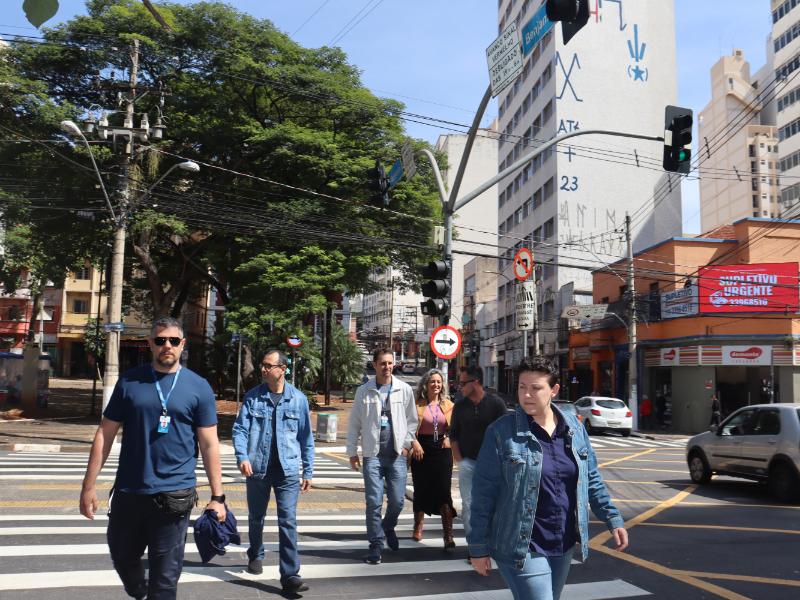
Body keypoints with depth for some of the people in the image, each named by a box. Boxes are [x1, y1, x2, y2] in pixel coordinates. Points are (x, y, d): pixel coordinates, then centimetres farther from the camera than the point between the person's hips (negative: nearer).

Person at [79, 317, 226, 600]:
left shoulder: (199, 387, -2)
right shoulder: (129, 381, 2)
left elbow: (209, 444, -1)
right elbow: (105, 434, 5)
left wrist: (217, 496, -3)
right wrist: (89, 484, 1)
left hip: (173, 496, -2)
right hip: (128, 492, 3)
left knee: (165, 577, 4)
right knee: (122, 558, 21)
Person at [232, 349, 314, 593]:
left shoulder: (298, 399, 0)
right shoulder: (252, 397, 0)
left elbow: (306, 437, 5)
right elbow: (240, 429, -4)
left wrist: (308, 471, 5)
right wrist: (242, 456, -22)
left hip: (287, 471, -1)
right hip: (257, 469, 2)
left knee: (288, 522, -6)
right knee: (255, 518, 18)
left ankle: (290, 575, -3)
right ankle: (256, 556, 43)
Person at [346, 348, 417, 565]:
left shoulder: (404, 389, 4)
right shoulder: (364, 391, 2)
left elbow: (412, 419, 11)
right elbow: (354, 423, 7)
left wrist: (406, 444, 2)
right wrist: (352, 451, 5)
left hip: (397, 454, 1)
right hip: (373, 454, -1)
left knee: (397, 500, 3)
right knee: (374, 502, -1)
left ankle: (388, 527, 34)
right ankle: (376, 544, 11)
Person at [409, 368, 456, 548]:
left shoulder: (448, 405, 6)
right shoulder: (417, 404, -1)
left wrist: (448, 438, -2)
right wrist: (414, 442, -15)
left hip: (442, 451, 1)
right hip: (422, 450, -1)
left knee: (443, 492, -7)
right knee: (421, 491, 10)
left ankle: (448, 536, -7)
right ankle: (418, 527, 33)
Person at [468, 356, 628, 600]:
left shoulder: (574, 427, 3)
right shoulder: (501, 431, -12)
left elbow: (591, 479, 13)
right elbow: (484, 492, -10)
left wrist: (613, 520, 7)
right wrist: (478, 547, -9)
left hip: (564, 546, 6)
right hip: (522, 549, -5)